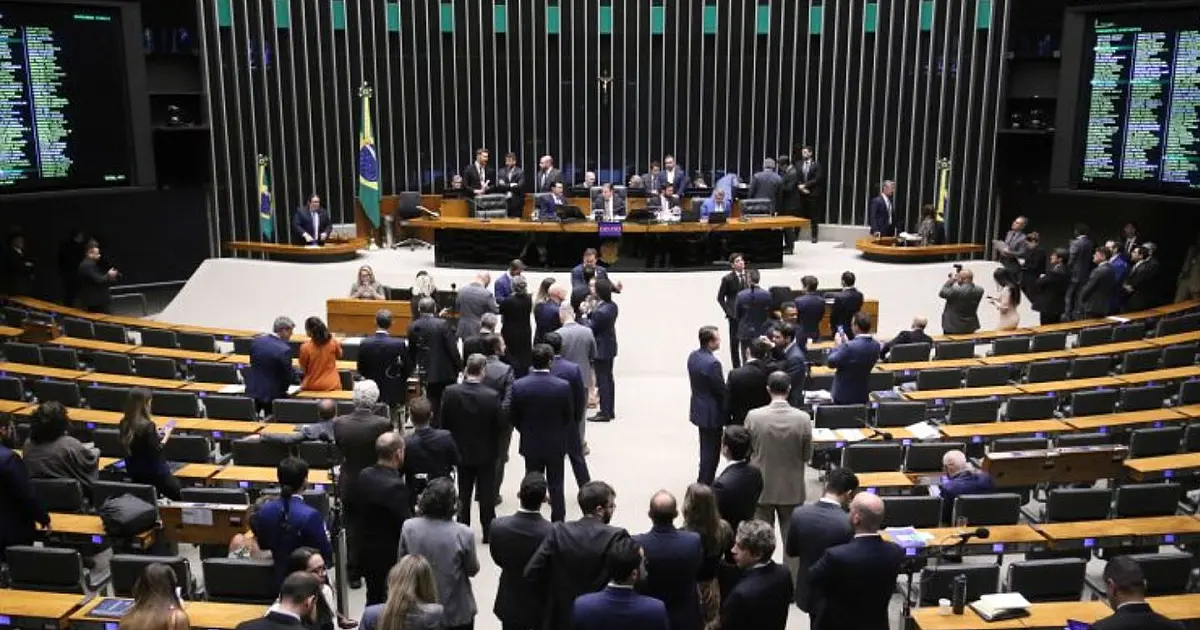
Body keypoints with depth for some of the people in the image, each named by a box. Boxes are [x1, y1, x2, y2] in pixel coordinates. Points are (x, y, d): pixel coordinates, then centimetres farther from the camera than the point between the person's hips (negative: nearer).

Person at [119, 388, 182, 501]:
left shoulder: (124, 424, -1)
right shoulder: (147, 425, -24)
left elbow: (138, 445, 9)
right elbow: (156, 452, -21)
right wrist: (165, 437, -8)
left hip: (134, 474, 7)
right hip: (154, 473, -7)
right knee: (182, 497, 7)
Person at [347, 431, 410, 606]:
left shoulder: (362, 476, -4)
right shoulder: (395, 486, -28)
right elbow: (407, 526, -24)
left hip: (365, 553, 7)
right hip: (391, 558, -7)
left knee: (374, 601, 21)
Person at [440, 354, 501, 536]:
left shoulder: (450, 392, -17)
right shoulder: (492, 396, -23)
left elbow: (444, 422, -7)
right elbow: (499, 424, -13)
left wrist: (456, 437, 9)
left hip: (461, 451, 2)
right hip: (486, 453, -2)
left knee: (463, 494, 18)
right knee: (486, 494, 12)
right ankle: (488, 532, 20)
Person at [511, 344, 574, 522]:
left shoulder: (519, 386, -15)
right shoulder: (563, 386, -18)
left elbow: (513, 418, -4)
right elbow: (570, 418, -6)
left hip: (531, 445, 1)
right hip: (556, 445, -1)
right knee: (556, 487, 11)